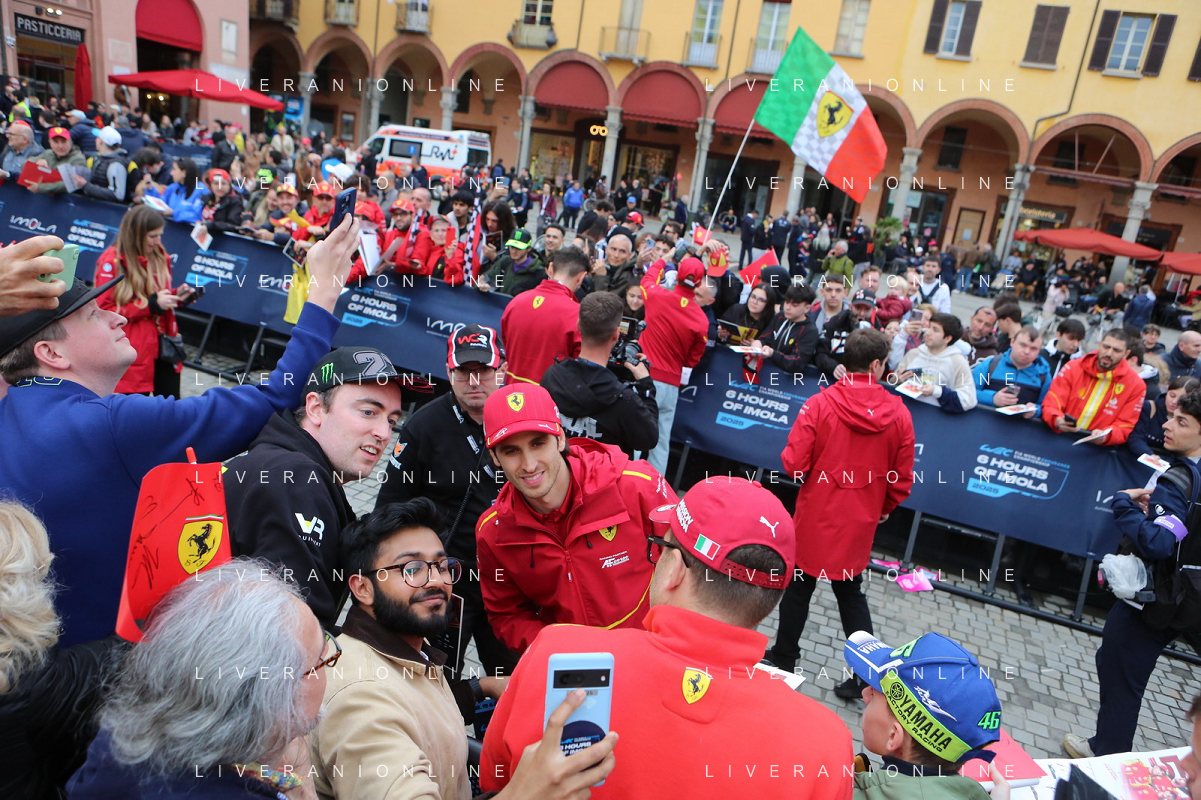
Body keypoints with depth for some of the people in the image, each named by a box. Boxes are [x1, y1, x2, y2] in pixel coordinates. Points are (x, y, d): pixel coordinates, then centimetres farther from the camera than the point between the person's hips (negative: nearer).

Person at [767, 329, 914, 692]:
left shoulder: (819, 404, -18)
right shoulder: (899, 414, -8)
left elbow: (794, 464, -17)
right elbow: (902, 479, -1)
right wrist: (883, 508, 18)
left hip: (816, 516, -2)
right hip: (860, 523, 3)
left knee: (799, 585, 15)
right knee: (851, 591, 19)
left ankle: (783, 658, 29)